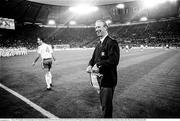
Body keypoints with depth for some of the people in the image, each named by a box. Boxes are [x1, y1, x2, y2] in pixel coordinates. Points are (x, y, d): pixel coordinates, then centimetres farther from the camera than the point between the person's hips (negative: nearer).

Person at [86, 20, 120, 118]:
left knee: (106, 105, 4)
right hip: (100, 79, 9)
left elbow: (114, 61, -25)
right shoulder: (98, 44, 14)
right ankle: (105, 116, 42)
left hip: (108, 80, -8)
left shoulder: (112, 43, -14)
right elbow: (93, 58, 14)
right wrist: (90, 65, -6)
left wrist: (98, 65, -27)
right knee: (103, 104, 23)